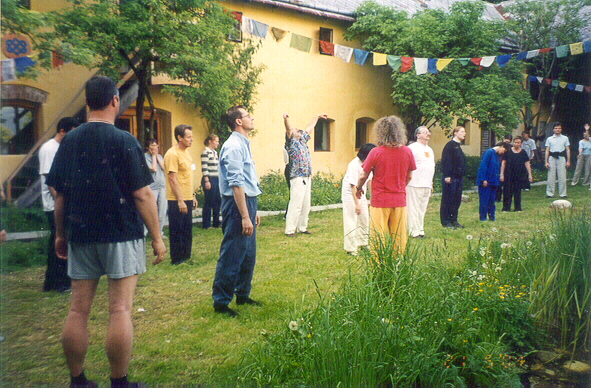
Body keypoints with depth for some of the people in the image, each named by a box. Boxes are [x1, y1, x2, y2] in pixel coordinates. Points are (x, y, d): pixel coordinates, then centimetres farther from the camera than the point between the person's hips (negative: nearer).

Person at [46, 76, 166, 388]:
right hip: (121, 236, -5)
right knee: (120, 310, 1)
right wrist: (157, 237, -5)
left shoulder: (69, 141, 6)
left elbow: (59, 194, 9)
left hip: (80, 236, 5)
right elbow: (142, 194, -11)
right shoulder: (124, 141, -8)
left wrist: (61, 234, 20)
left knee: (78, 310, 10)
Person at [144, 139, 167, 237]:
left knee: (163, 211, 8)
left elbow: (164, 167, 0)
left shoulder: (159, 156, 14)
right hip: (152, 187, -6)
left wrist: (157, 156, 1)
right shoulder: (145, 156, -5)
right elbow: (154, 169, -13)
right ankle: (143, 233, -2)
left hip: (163, 186, 6)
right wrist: (153, 155, -4)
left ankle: (160, 232, 19)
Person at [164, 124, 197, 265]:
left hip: (187, 199, 9)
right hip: (177, 200, -9)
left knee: (187, 230, 15)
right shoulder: (172, 154, -15)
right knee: (177, 231, 1)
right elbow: (173, 179, -19)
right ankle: (177, 260, 11)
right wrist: (180, 200, -21)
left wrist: (193, 195, 19)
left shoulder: (186, 152, 13)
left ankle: (186, 257, 26)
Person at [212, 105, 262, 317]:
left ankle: (243, 295, 31)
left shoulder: (244, 145, 16)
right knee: (232, 256, -3)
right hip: (237, 204, -10)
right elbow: (236, 184, -21)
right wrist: (245, 216, -23)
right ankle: (221, 302, 9)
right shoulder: (233, 146, -15)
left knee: (249, 255, 17)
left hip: (248, 202, 10)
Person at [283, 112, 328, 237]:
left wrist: (317, 116, 44)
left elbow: (309, 127, 33)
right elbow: (288, 129, -20)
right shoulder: (291, 141, -1)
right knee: (296, 204, -10)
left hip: (307, 177, 8)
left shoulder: (302, 139, 20)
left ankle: (302, 227, 20)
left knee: (306, 205, 11)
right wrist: (286, 119, -38)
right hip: (298, 178, -8)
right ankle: (290, 230, -6)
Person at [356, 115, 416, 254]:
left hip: (380, 201, -3)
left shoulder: (376, 152, -11)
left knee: (379, 237, 5)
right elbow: (409, 177, 8)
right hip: (400, 200, 3)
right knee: (399, 237, 12)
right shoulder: (407, 152, -2)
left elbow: (363, 176, -5)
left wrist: (359, 188, 15)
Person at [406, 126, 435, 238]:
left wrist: (431, 184, 24)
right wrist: (407, 180, -15)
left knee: (422, 209, 11)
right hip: (415, 184, -8)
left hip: (427, 185, 8)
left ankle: (420, 230, 17)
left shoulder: (430, 150, 20)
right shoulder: (412, 148, -6)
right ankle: (414, 232, 0)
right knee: (413, 209, -5)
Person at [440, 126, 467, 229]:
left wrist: (462, 175, 18)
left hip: (459, 177, 9)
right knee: (448, 200, -3)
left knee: (457, 200, 12)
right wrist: (447, 176, -22)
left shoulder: (458, 146, 17)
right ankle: (446, 222, 3)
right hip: (450, 178, -9)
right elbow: (446, 161, -17)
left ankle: (453, 220, 21)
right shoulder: (450, 145, -11)